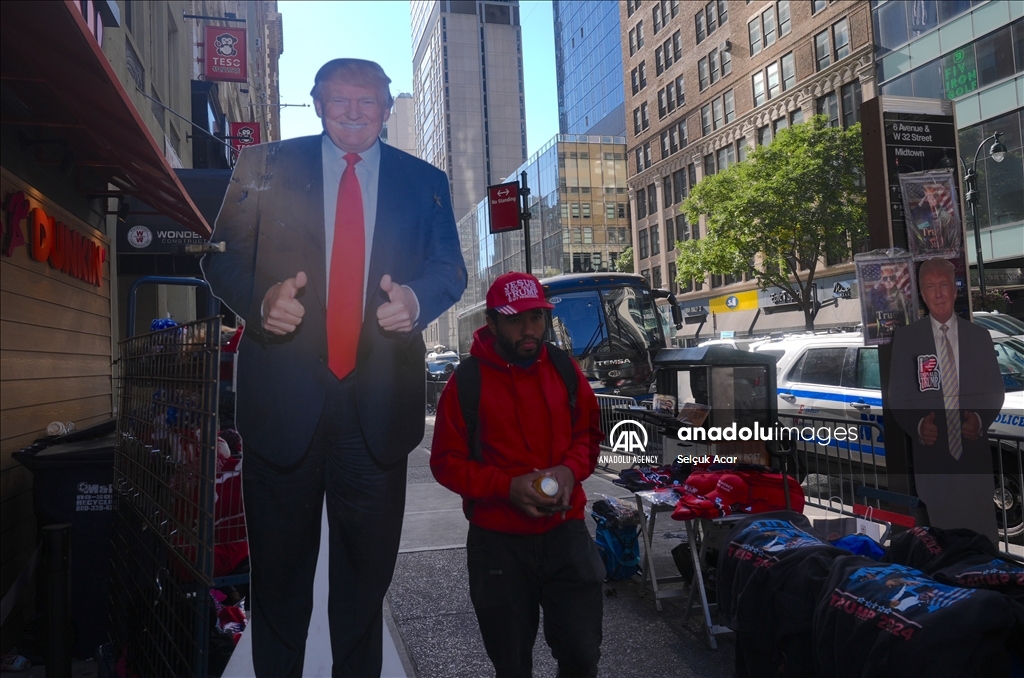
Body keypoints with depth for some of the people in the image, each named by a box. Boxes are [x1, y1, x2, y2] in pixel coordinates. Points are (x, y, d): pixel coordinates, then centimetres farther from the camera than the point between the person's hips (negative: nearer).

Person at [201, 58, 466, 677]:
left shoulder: (425, 181, 10)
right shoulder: (264, 167, 7)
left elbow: (451, 268, 6)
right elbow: (222, 256, 5)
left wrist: (417, 299, -17)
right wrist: (261, 299, -16)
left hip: (379, 404, 1)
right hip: (283, 398, 0)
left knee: (368, 572, 14)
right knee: (280, 568, 13)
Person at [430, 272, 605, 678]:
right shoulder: (467, 381, -10)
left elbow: (589, 432, 11)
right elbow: (446, 462, -7)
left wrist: (571, 469, -11)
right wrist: (507, 486, -20)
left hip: (566, 532, 2)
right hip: (498, 541, -2)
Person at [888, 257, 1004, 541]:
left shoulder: (980, 336, 8)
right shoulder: (905, 338, 0)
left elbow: (995, 391, 10)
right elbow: (897, 395, 1)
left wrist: (981, 420, -9)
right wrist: (918, 425, -16)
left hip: (975, 453, 2)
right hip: (931, 454, -2)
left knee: (982, 531, 7)